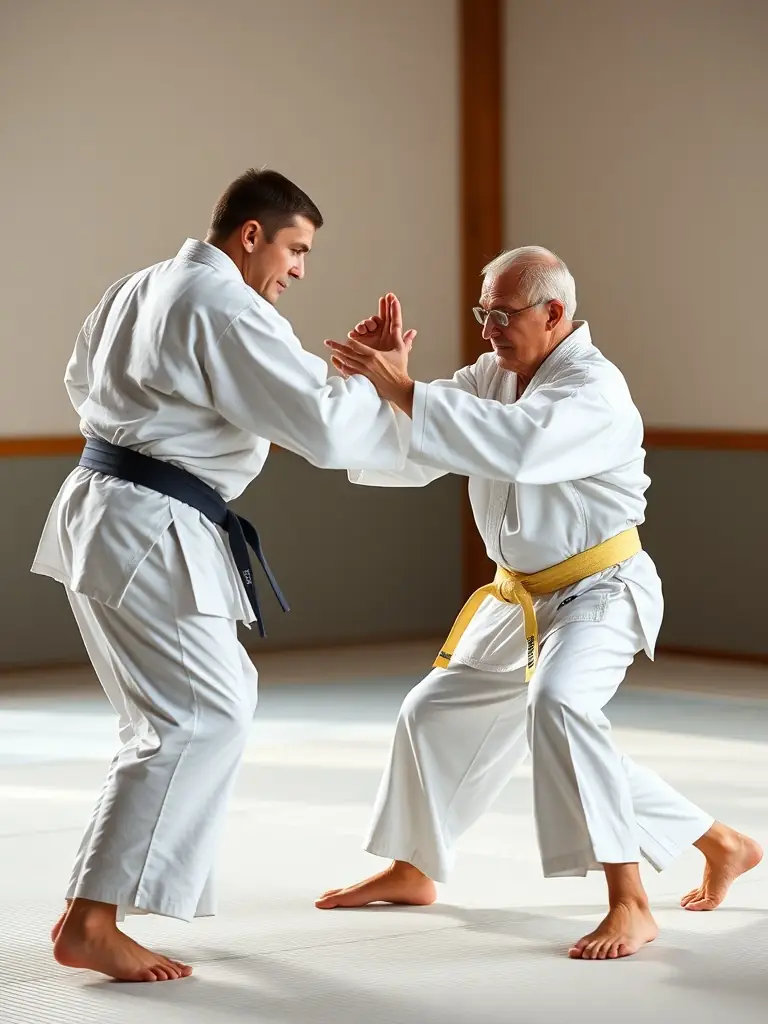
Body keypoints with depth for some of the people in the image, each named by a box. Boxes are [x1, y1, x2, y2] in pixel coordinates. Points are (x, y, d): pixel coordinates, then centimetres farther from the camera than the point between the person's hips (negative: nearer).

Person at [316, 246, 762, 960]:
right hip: (523, 599, 9)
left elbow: (518, 442, -42)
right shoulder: (490, 377, 3)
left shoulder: (595, 390, -21)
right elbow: (408, 457, -1)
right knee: (436, 713, 16)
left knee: (556, 701, -34)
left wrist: (404, 390, -43)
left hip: (601, 591, -9)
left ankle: (629, 903, -32)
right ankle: (411, 870, 39)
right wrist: (377, 380, -19)